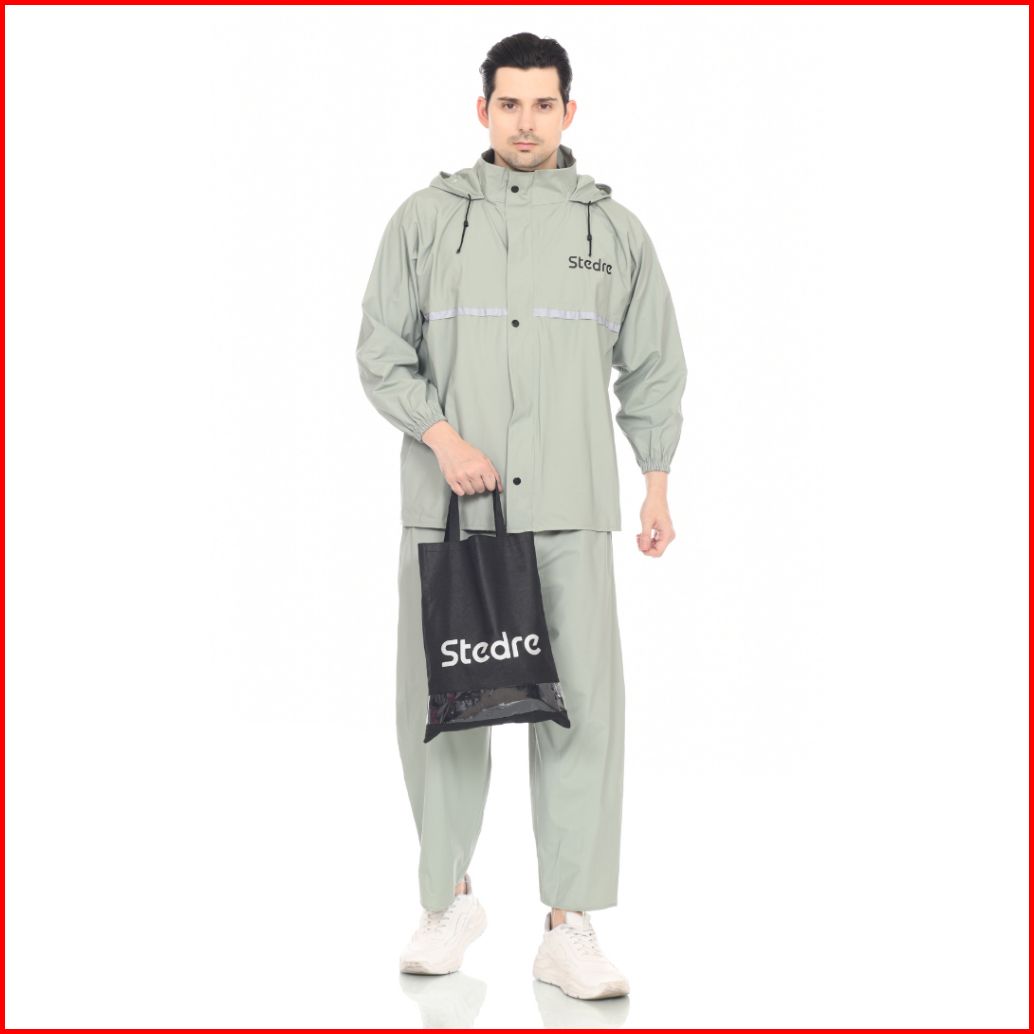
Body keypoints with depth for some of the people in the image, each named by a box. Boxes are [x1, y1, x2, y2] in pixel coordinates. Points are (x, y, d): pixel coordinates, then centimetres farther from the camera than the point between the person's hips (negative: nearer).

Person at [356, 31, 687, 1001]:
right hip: (446, 505, 0)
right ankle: (449, 899, 24)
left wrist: (657, 482, 5)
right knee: (437, 704, 5)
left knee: (581, 704, -3)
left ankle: (570, 929, 6)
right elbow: (381, 351, 4)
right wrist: (443, 436, -10)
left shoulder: (613, 227, 11)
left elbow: (652, 366, 13)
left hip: (570, 506, 0)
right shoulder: (427, 217, 6)